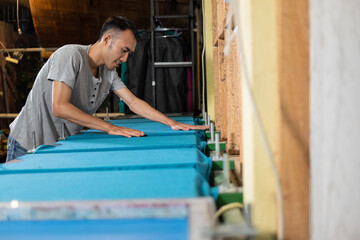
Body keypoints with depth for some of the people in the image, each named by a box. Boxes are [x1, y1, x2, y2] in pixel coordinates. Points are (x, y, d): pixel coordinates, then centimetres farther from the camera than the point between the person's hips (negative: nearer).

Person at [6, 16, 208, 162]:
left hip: (60, 146, 7)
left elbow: (133, 102, 6)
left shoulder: (109, 72, 2)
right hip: (29, 144, -7)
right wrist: (110, 128, -27)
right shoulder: (71, 55, -21)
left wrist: (173, 124, -4)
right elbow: (59, 107, -29)